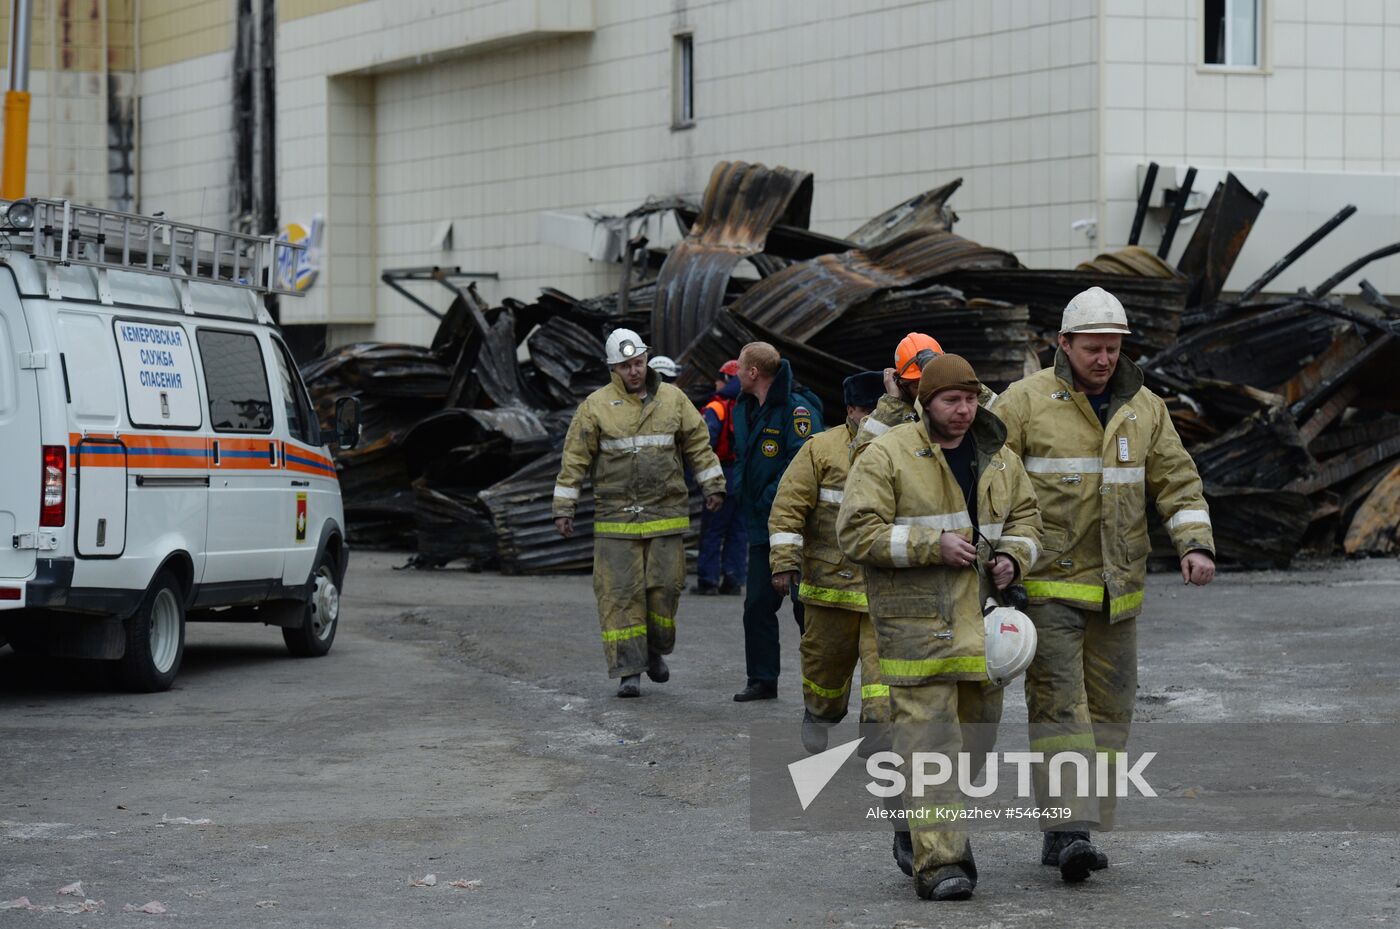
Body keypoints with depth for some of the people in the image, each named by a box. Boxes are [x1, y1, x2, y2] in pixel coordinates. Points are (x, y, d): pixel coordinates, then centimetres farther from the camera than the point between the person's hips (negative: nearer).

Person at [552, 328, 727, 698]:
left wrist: (713, 486, 11)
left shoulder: (672, 400, 6)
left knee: (665, 587, 3)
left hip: (666, 514, 2)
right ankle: (628, 671, -2)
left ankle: (654, 651, 26)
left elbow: (698, 443, 14)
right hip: (615, 517, -2)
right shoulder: (596, 406, 0)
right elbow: (575, 459, 1)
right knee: (619, 593, -5)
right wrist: (563, 508, -1)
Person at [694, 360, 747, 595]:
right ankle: (733, 579, 10)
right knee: (738, 531, 11)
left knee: (711, 531, 1)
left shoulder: (716, 409, -8)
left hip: (723, 478, -5)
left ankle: (708, 580, -1)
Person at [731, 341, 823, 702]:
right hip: (762, 527, 9)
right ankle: (762, 680, 17)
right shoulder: (744, 409, 13)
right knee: (758, 604, 9)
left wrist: (770, 498, -20)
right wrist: (741, 488, 12)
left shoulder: (797, 409, -16)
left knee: (806, 605, -4)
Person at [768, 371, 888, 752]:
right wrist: (784, 561, -12)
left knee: (883, 654, -11)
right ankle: (819, 714, 37)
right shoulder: (822, 449, -2)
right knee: (827, 655, 13)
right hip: (831, 577, -1)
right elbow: (789, 506, -5)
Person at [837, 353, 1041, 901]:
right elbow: (856, 532, -10)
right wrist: (933, 546, -17)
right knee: (928, 741, -10)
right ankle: (937, 861, -11)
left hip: (981, 621, 6)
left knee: (975, 737, 13)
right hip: (916, 624, -6)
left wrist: (1013, 557, 0)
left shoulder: (999, 459, 12)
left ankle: (918, 829, 32)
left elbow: (1025, 519, 23)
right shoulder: (886, 457, -6)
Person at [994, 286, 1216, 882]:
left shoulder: (1145, 409, 10)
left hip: (1117, 590, 5)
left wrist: (1196, 545, -7)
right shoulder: (1025, 402, -4)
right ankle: (1071, 828, -19)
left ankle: (1067, 837, 13)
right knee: (1058, 702, -13)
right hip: (1047, 585, -5)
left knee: (1108, 708, 6)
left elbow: (1178, 481, 9)